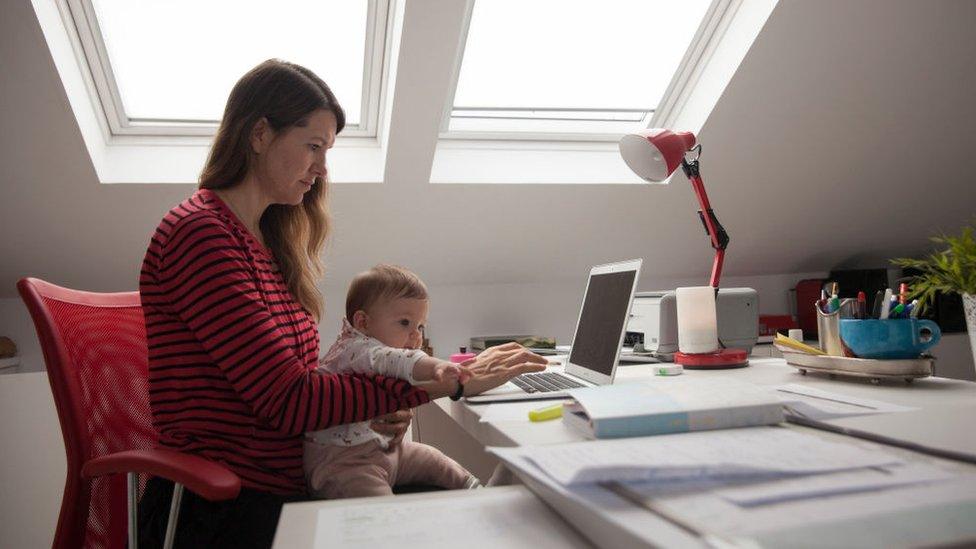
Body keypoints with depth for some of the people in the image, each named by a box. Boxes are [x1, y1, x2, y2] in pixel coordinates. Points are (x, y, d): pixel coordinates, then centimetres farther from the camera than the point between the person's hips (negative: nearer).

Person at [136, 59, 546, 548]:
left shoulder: (269, 242, 13)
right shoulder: (201, 235, -14)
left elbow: (284, 387, 10)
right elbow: (286, 400, -19)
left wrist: (370, 410, -7)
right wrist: (447, 380, -18)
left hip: (287, 490, 7)